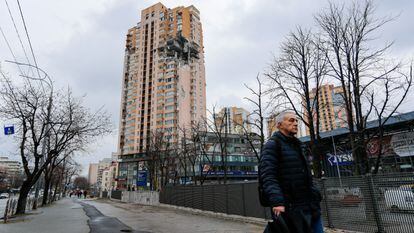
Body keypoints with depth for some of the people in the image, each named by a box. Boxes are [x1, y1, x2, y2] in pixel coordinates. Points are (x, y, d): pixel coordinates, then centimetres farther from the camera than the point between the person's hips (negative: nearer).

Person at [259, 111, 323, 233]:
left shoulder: (296, 145, 19)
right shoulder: (272, 145, -8)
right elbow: (268, 176, -20)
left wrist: (315, 195, 16)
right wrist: (277, 202, -30)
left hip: (310, 206, 8)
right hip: (288, 209, -8)